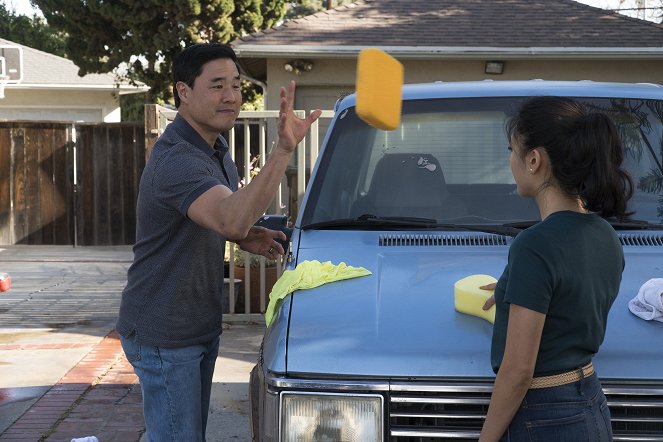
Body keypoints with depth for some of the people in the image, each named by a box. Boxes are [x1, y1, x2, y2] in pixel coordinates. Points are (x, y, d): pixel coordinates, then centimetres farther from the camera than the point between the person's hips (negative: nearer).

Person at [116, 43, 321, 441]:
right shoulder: (176, 160, -27)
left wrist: (245, 237, -1)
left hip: (201, 326, 10)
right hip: (164, 336, -9)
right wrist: (284, 150, -56)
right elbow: (232, 219, -45)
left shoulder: (216, 150, 5)